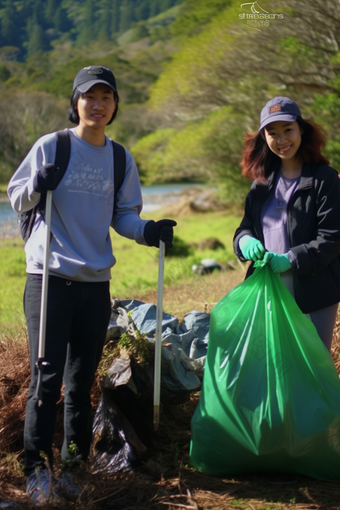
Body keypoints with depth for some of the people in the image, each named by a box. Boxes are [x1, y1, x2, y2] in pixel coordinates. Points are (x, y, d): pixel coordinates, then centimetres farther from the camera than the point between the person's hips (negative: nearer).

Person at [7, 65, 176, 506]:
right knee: (47, 377, -6)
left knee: (82, 381, 12)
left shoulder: (121, 159, 8)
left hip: (96, 283, 4)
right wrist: (37, 186, -19)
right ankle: (37, 468, 6)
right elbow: (16, 198, 2)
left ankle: (72, 467, 23)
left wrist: (147, 231, -7)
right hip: (49, 278, -4)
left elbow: (123, 217, 13)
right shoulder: (51, 146, -3)